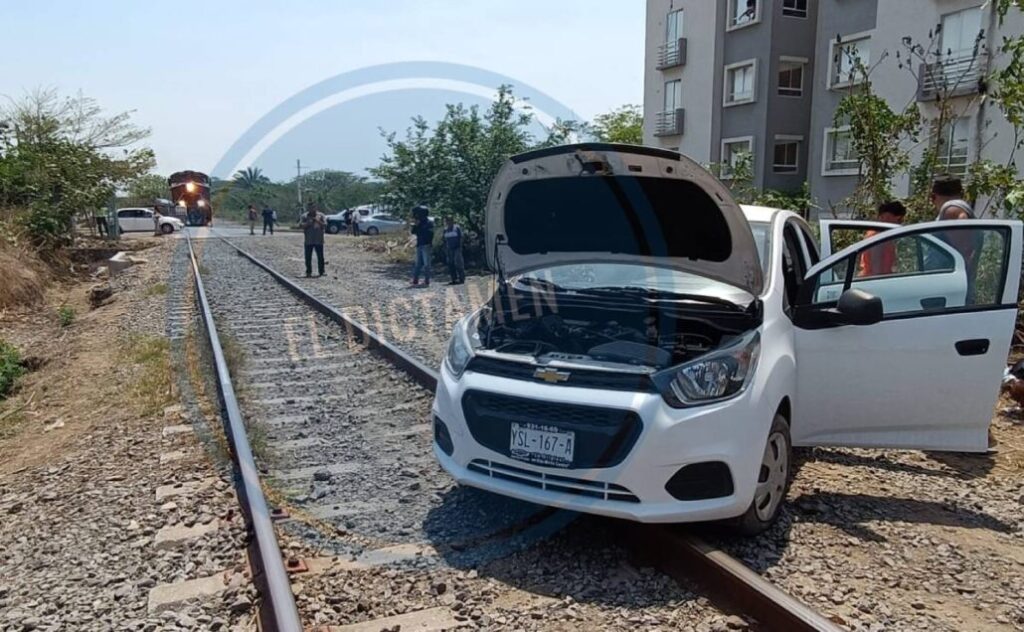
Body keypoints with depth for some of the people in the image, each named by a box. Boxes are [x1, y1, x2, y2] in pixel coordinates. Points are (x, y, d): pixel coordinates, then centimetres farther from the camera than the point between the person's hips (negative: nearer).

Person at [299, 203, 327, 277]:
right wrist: (308, 223, -16)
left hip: (319, 241, -1)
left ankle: (321, 272, 9)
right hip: (308, 241, 1)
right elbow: (300, 225, -2)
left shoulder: (321, 215, 4)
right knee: (308, 257, 4)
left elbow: (325, 225, -3)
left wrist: (318, 221, -16)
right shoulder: (304, 216, 6)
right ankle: (308, 272, 13)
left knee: (320, 257, 1)